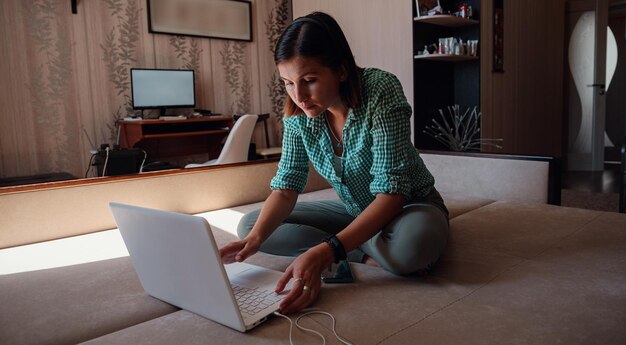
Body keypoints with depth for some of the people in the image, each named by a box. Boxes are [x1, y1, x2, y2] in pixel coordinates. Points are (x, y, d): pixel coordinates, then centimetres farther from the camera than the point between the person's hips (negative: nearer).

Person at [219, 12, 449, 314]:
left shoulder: (381, 89, -27)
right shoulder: (299, 112, -11)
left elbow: (391, 191, -32)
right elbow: (286, 185, -11)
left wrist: (326, 252, -43)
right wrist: (254, 238, -32)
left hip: (408, 206, -5)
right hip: (354, 211, 6)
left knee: (411, 243, -43)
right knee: (248, 225, -7)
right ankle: (369, 255, -11)